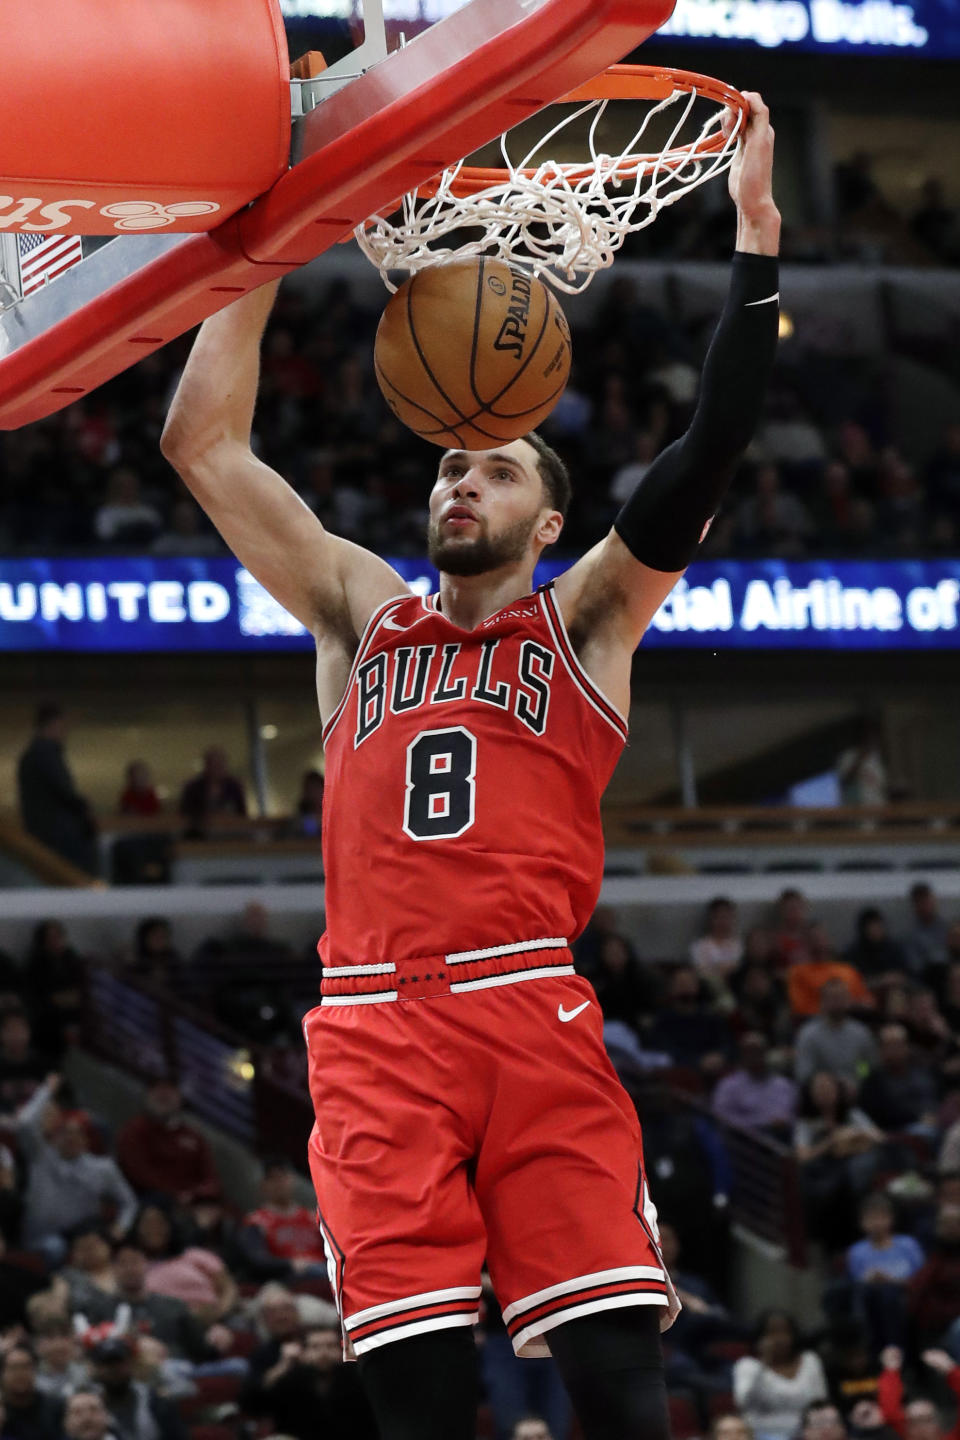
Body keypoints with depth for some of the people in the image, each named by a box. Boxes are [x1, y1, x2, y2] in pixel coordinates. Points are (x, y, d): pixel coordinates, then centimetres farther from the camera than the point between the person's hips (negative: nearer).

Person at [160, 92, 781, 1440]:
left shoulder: (582, 621, 15)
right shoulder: (361, 611, 22)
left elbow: (711, 447, 4)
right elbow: (202, 444, 20)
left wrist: (755, 235, -1)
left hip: (531, 1009, -2)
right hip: (376, 1024, 2)